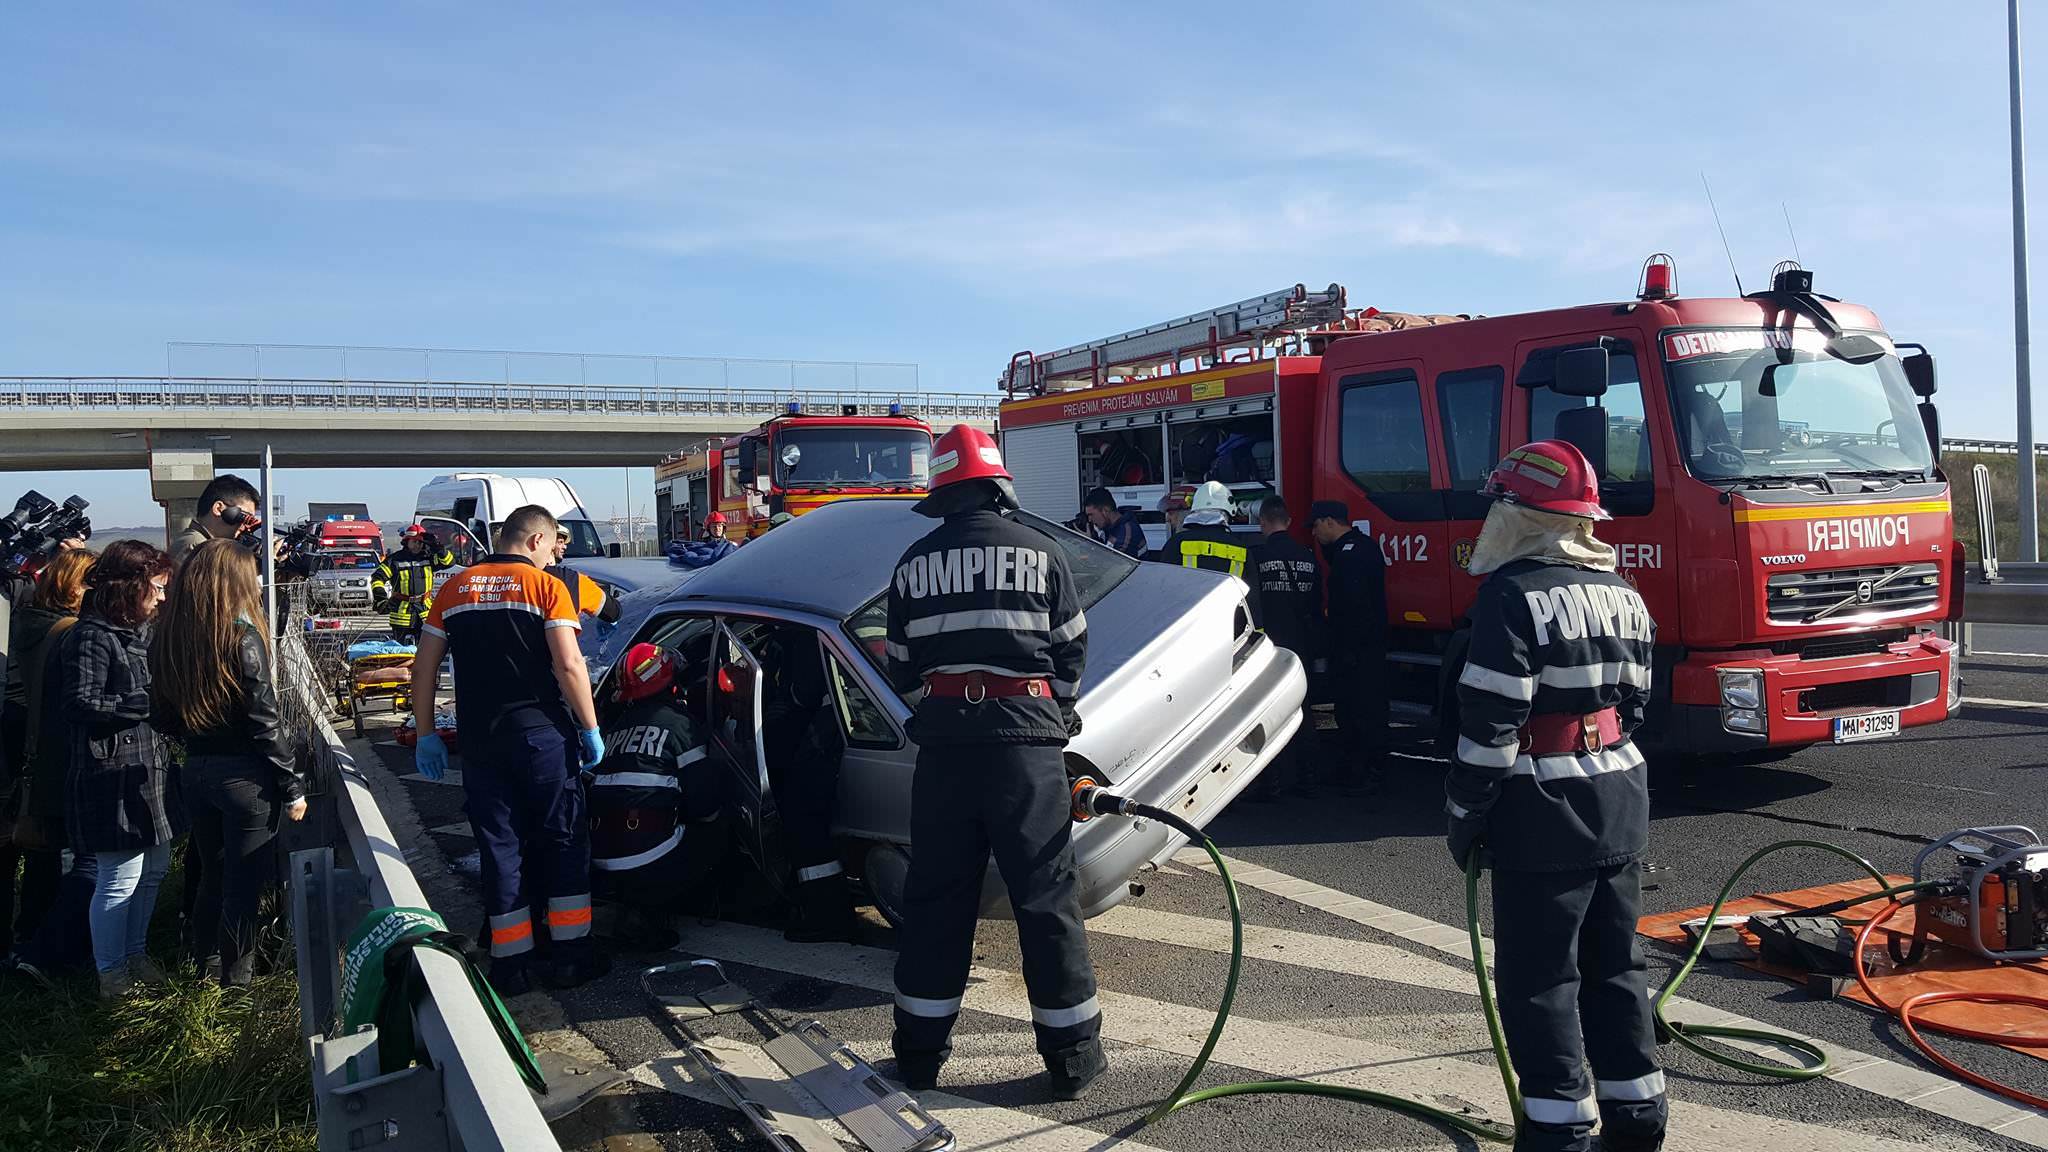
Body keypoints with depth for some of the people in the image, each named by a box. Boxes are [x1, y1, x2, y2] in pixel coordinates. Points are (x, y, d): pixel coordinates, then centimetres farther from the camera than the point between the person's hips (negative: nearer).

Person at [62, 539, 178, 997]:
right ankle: (110, 971, 14)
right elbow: (82, 705, -20)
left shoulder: (139, 631, 14)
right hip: (113, 776, -9)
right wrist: (149, 702, -18)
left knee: (153, 869, 17)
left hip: (150, 769, 9)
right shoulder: (93, 637, -14)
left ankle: (135, 951, 34)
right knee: (120, 880, -1)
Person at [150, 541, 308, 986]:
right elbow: (265, 724, -16)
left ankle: (205, 961, 36)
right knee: (245, 881, 7)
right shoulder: (243, 639, -17)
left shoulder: (166, 639, 2)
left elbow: (167, 718, 8)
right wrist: (293, 786, -10)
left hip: (196, 773, 6)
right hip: (245, 777, -6)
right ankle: (236, 975, 18)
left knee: (212, 873, 22)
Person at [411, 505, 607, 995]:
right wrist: (590, 729, -7)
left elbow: (424, 668, 8)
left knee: (499, 848, 10)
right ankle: (569, 955, 10)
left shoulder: (455, 589, 8)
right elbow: (569, 666, -15)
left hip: (480, 741, 4)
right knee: (563, 842, 8)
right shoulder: (545, 587, -6)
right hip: (541, 735, -4)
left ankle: (510, 963, 13)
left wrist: (426, 734, 14)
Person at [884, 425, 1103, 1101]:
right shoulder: (1041, 554, 1)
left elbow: (902, 670, 12)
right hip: (1026, 736, -2)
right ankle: (1073, 1056, 12)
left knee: (936, 898, 12)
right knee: (1046, 898, 4)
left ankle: (919, 1051, 20)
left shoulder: (914, 564, 7)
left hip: (943, 740, 2)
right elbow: (1071, 653, 7)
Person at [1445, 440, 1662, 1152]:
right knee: (1613, 965, 17)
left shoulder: (1514, 594, -16)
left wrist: (1466, 811, -10)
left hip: (1544, 811, -8)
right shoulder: (1621, 593, 10)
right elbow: (1634, 701, 14)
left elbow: (1491, 718, -18)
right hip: (1621, 800, 8)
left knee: (1538, 979, 2)